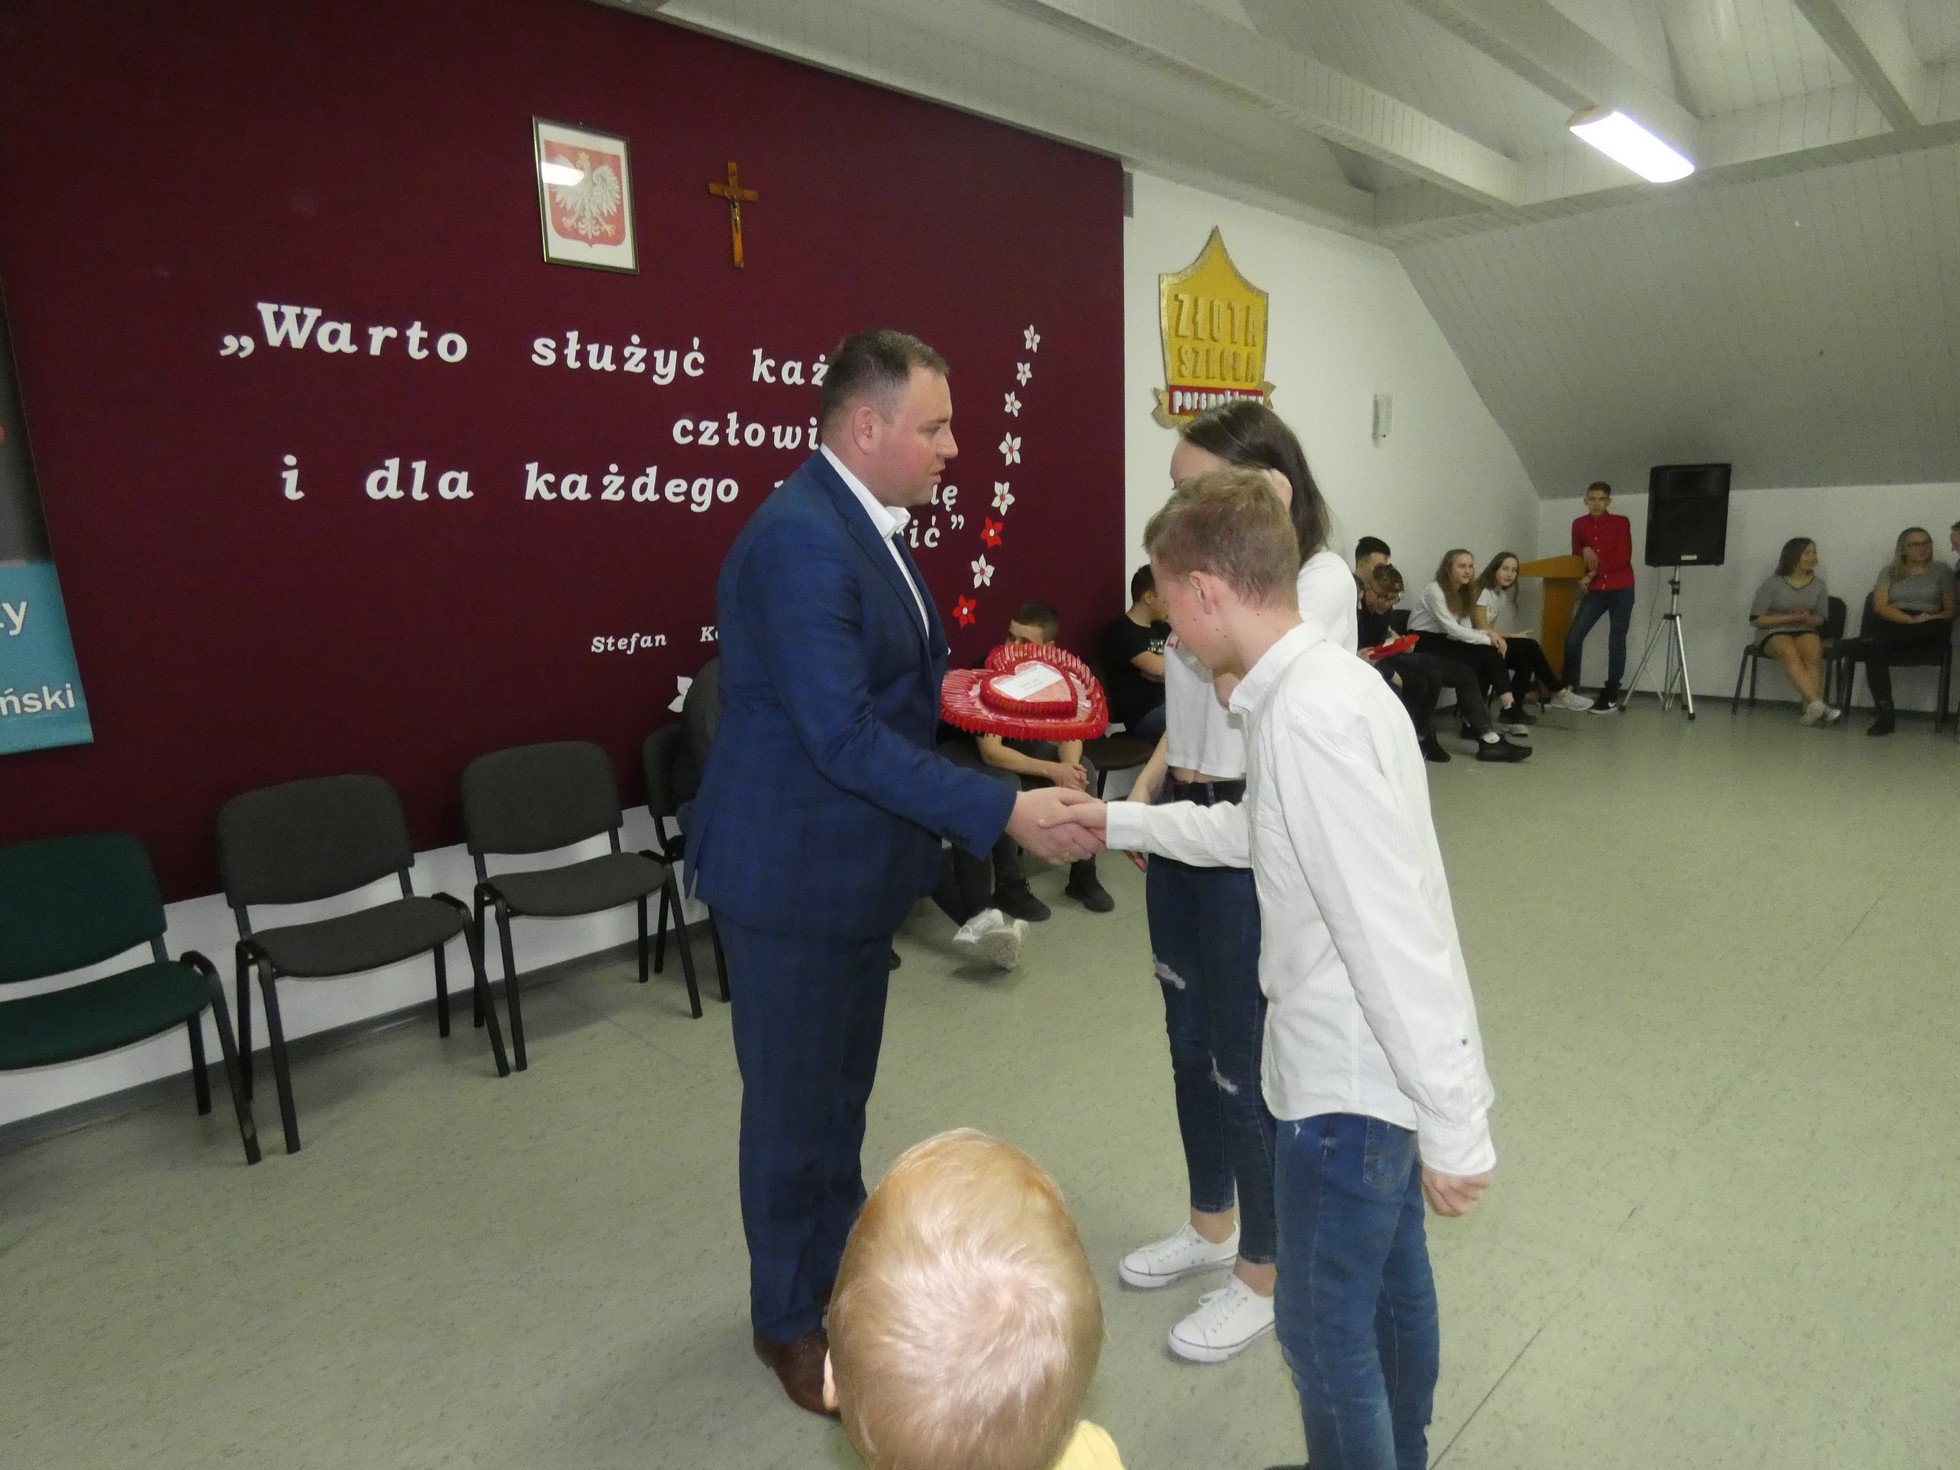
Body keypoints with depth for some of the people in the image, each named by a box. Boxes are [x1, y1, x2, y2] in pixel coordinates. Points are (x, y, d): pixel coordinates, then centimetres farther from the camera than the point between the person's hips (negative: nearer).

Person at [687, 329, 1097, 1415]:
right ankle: (789, 1316, 33)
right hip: (793, 871, -9)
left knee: (842, 1089, 23)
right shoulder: (798, 538, -24)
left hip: (855, 862, 9)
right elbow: (843, 735, -28)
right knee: (794, 1102, 10)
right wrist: (1001, 812, -27)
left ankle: (839, 1269, 44)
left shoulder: (864, 525, 8)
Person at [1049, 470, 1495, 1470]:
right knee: (1390, 1279, 26)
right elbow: (1258, 829, 20)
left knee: (1322, 1323, 10)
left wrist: (1453, 1123, -23)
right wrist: (1125, 821, 26)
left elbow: (1392, 930, -29)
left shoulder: (1307, 713, -28)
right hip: (1376, 1057, 9)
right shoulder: (1317, 684, 3)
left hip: (1354, 1069, -9)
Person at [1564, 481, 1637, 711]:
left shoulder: (1621, 523, 1)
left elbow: (1623, 558, -8)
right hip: (1595, 591, 2)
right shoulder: (1579, 525, 9)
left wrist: (1594, 572, -14)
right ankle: (1569, 690, 0)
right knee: (1573, 638, -10)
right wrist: (1585, 551, -10)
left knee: (1616, 642, 0)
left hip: (1621, 590, -2)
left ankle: (1611, 696, 5)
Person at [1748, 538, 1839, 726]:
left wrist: (1807, 619, -6)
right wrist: (1790, 618, -12)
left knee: (1813, 653, -33)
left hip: (1805, 632, 3)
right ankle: (1817, 704, -51)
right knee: (1789, 652, -37)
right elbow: (1755, 620, -3)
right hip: (1773, 633, -3)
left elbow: (1822, 619, 18)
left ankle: (1810, 707, -42)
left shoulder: (1818, 585, 11)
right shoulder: (1772, 583, -1)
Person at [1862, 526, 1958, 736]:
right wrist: (1911, 620, -17)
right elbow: (1880, 606, 0)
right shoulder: (1890, 571, 15)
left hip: (1927, 634, 1)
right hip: (1893, 624, -1)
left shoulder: (1942, 570, 15)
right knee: (1875, 649, -36)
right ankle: (1884, 714, -39)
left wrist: (1935, 619, -15)